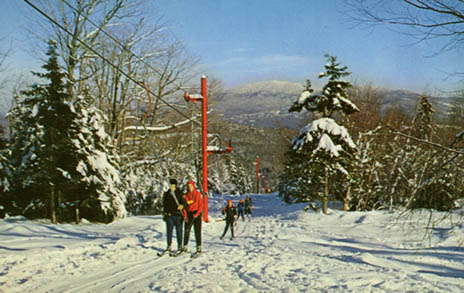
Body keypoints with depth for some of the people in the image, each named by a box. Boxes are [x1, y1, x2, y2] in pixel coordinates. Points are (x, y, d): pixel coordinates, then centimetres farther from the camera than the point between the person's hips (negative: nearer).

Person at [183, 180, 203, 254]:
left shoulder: (198, 194, 0)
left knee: (197, 231, -2)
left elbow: (201, 205, -3)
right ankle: (185, 246, 5)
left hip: (196, 213, -2)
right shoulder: (185, 195, 7)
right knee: (186, 231, 0)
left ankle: (199, 247, 0)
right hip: (188, 214, 3)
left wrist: (197, 213, -14)